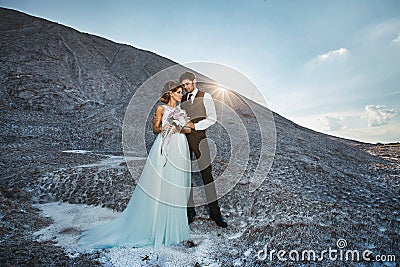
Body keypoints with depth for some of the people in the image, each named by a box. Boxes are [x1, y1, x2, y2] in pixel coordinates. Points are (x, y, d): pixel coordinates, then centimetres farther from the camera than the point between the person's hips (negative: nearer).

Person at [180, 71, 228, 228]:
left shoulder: (205, 97, 4)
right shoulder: (183, 99, 18)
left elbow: (212, 118, -2)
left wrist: (194, 125, -11)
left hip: (198, 136, -4)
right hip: (184, 138, 4)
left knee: (206, 173, -4)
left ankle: (215, 212, 7)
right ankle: (190, 210, 17)